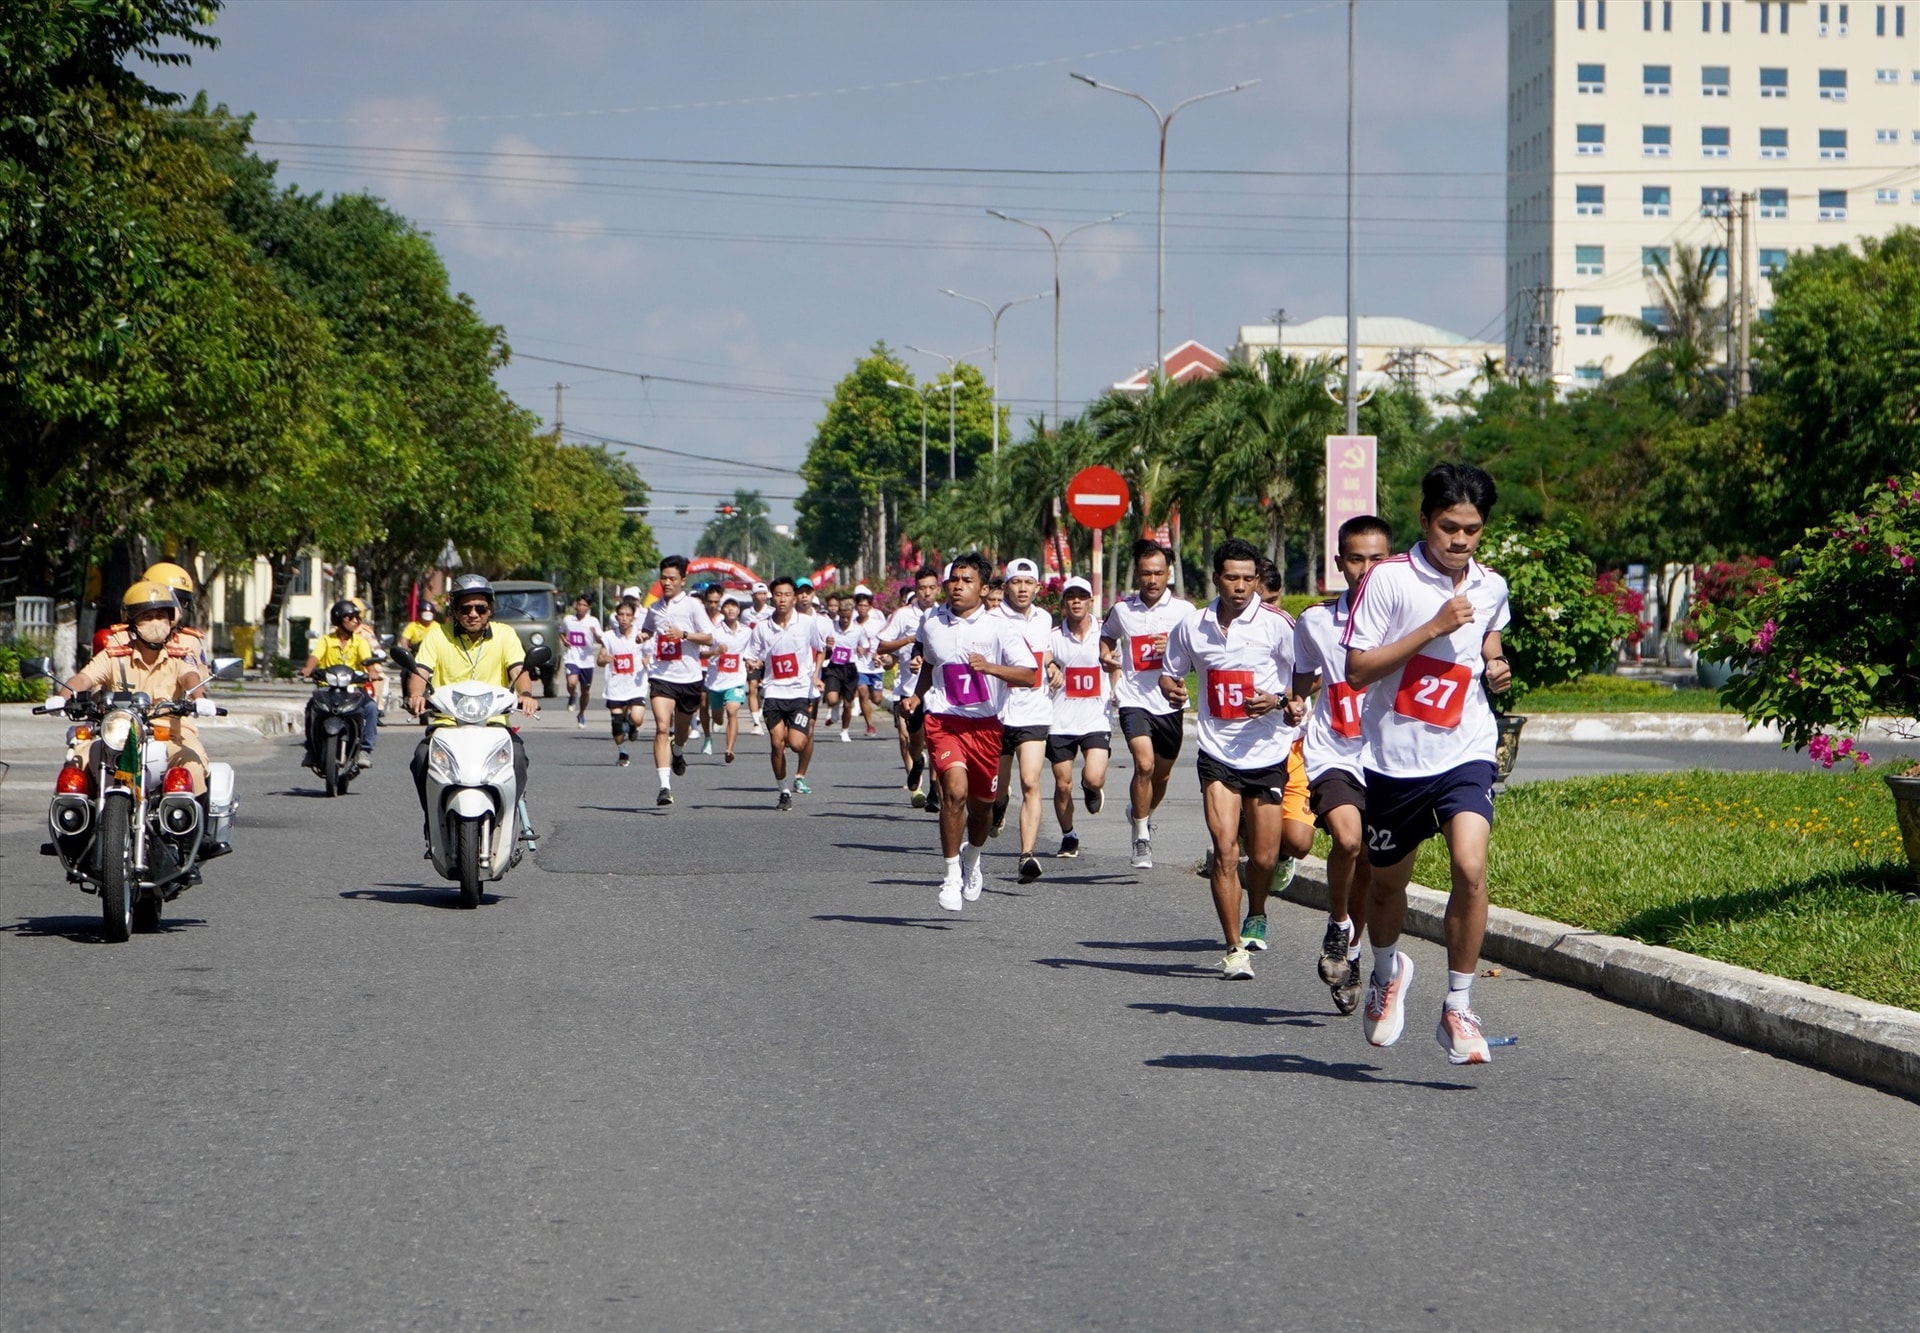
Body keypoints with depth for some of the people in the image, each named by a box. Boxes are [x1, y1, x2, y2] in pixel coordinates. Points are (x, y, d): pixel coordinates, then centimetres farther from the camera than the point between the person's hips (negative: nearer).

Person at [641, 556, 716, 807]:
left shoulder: (692, 605, -4)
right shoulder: (654, 608, 9)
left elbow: (709, 637, -7)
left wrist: (684, 634, -21)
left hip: (688, 676, -1)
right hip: (661, 676, 1)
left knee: (681, 728, 16)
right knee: (662, 727, -15)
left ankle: (678, 752, 54)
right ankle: (665, 786, -22)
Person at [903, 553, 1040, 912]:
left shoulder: (999, 628, -6)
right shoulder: (932, 622, 4)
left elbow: (1028, 675, -14)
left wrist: (990, 667, -28)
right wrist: (917, 695, 11)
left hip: (985, 724, 0)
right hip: (943, 720, 0)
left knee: (981, 802, 13)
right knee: (955, 790, -23)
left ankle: (972, 861, 46)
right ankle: (952, 876, -13)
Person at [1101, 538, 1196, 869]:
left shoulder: (1183, 609, -3)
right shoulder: (1122, 609, 2)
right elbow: (1107, 637, 22)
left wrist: (1174, 647, -25)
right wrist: (1107, 656, 0)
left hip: (1170, 703, 1)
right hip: (1134, 700, -1)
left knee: (1161, 774, 15)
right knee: (1144, 764, -21)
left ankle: (1141, 813, 46)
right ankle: (1142, 837, -11)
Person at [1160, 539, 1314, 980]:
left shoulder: (1277, 624, -7)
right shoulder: (1191, 628, 3)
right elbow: (1169, 674, 17)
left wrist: (1279, 701, -19)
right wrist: (1172, 689, -7)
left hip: (1270, 753, -1)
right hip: (1218, 756, 1)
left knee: (1264, 857, 5)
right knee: (1224, 849, -13)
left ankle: (1256, 916, 39)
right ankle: (1234, 949, -6)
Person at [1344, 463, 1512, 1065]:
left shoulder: (1491, 588, 5)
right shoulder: (1388, 579, -10)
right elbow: (1357, 670, -14)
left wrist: (1496, 667, 5)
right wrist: (1433, 628, -20)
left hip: (1465, 752, 1)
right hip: (1395, 759, -1)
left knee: (1470, 866, -21)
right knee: (1388, 881, 15)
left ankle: (1458, 1010, -10)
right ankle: (1388, 971, 48)